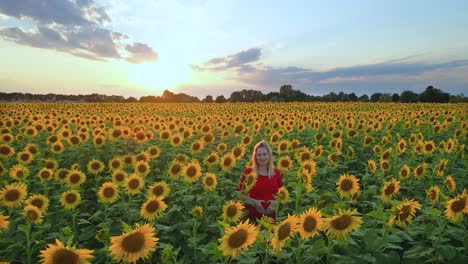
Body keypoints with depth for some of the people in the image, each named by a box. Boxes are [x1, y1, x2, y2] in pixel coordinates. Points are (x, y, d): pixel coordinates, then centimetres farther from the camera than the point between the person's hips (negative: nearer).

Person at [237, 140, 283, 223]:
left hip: (271, 214, 3)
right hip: (253, 214, -2)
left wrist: (275, 202, -7)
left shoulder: (276, 172, 3)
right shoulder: (248, 171, -5)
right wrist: (253, 201, -14)